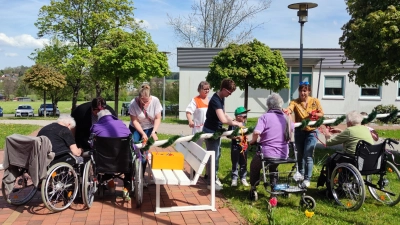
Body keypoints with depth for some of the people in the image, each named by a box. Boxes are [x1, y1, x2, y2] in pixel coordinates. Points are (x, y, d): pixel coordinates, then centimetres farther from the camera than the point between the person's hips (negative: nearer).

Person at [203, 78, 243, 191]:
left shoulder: (222, 98, 4)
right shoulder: (215, 100, -27)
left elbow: (224, 114, 14)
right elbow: (223, 119, -35)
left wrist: (234, 121, 0)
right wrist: (236, 123, -23)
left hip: (216, 130, 10)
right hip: (210, 131, -10)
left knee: (217, 155, 17)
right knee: (213, 156, -3)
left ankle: (214, 178, 29)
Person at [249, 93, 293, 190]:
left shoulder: (265, 117, -12)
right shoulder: (286, 118, 5)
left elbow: (256, 132, -26)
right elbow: (292, 128, 27)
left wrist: (253, 140, -7)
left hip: (267, 153, -5)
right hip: (283, 154, 5)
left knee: (254, 166, 26)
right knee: (273, 167, 38)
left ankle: (253, 189, 27)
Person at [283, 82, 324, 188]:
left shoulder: (315, 101, -2)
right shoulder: (295, 102, -7)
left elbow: (322, 113, 6)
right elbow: (289, 108, -29)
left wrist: (315, 114, -17)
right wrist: (286, 110, -54)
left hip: (311, 131, -2)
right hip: (299, 131, 2)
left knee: (308, 155, -11)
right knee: (300, 154, 16)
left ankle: (307, 179, -1)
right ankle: (301, 174, 38)